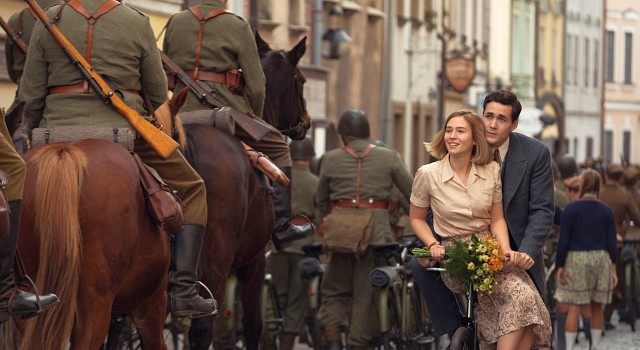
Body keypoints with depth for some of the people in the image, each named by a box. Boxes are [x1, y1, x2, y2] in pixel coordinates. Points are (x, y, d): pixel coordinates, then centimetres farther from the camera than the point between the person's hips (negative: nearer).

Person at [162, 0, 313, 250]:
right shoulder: (237, 27, -4)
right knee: (278, 150, 13)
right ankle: (281, 227, 8)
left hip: (182, 111, 4)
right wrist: (254, 119, 12)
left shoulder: (175, 22, 7)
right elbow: (256, 85, -4)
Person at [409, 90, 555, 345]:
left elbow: (542, 210, -13)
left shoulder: (536, 154, -12)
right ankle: (453, 330, -8)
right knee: (421, 264, -20)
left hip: (516, 250, -2)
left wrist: (525, 254, -28)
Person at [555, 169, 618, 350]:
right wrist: (613, 269, 3)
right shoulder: (606, 211, 2)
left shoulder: (571, 208, -7)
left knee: (574, 308, -3)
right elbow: (611, 242, -1)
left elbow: (564, 240, -9)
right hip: (601, 260, 3)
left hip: (576, 260, -3)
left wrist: (560, 266, -4)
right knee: (596, 307, 12)